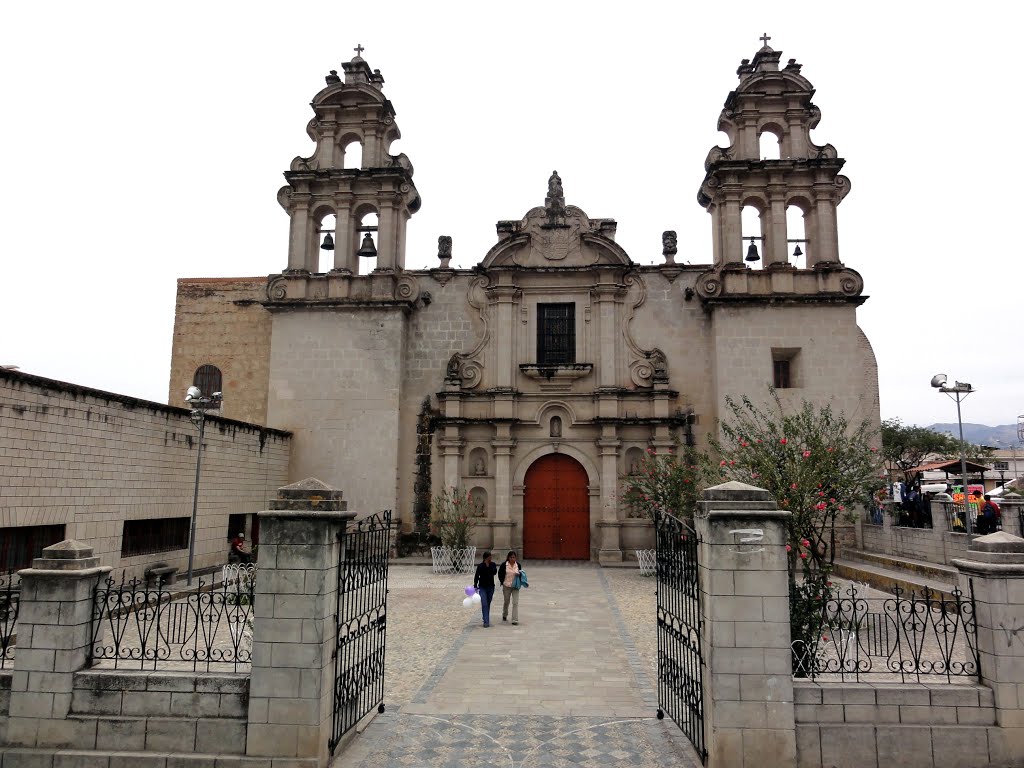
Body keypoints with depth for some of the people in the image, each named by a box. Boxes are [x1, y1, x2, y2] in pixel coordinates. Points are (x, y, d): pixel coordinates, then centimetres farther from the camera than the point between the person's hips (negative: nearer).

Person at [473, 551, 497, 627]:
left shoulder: (493, 564, -1)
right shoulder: (480, 566, -7)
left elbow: (494, 572, -18)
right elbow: (476, 576, -3)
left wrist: (488, 565, -21)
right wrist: (475, 586, -8)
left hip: (491, 587, 3)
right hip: (482, 587, -3)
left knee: (488, 604, 11)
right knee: (484, 604, -11)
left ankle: (486, 619, 24)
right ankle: (486, 621, -14)